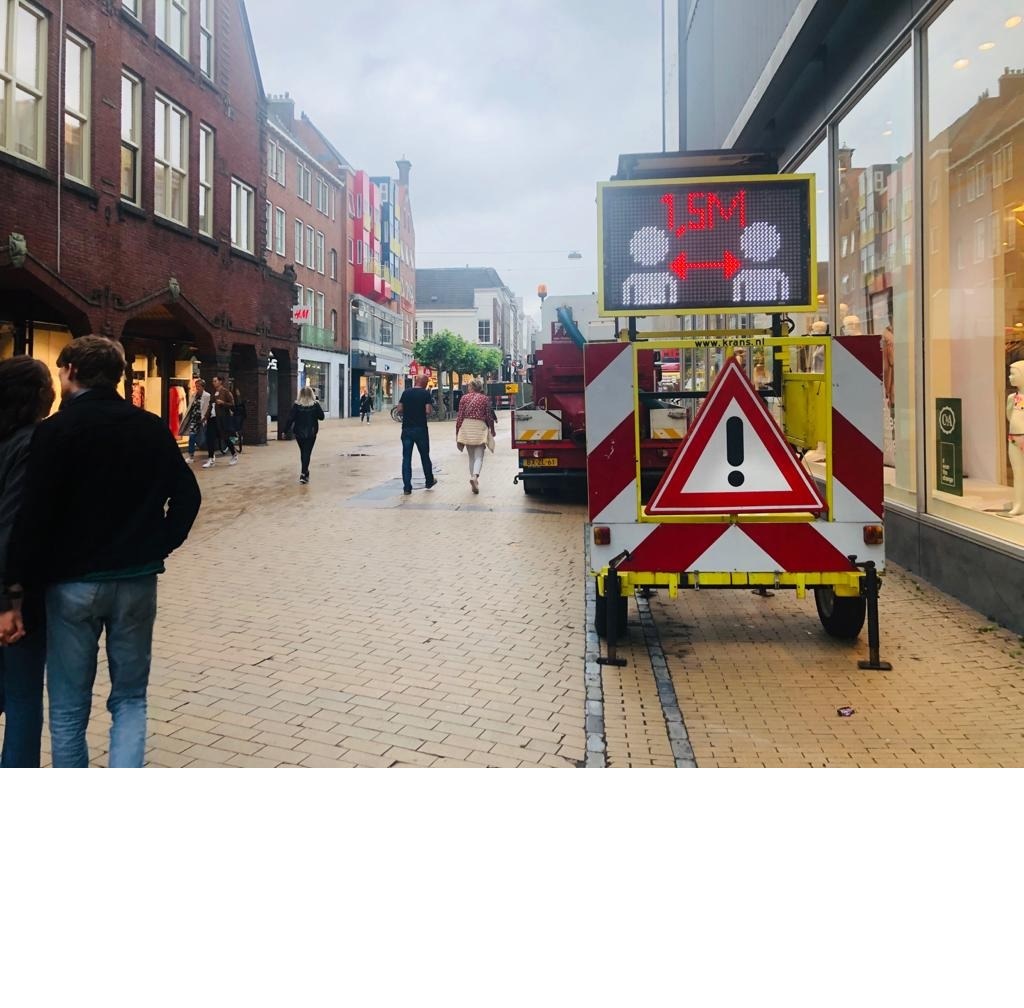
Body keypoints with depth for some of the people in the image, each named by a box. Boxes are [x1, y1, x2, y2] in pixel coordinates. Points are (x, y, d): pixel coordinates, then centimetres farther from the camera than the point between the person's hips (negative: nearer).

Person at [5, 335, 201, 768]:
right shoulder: (152, 427, 4)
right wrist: (160, 546, 9)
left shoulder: (55, 430, -8)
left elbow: (34, 514, -14)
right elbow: (187, 495, 3)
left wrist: (16, 587, -8)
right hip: (138, 580, 3)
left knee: (68, 707, 12)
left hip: (73, 582, -3)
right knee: (129, 697, 14)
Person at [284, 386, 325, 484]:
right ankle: (303, 474, -13)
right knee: (307, 453, -2)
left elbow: (290, 419, -8)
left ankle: (305, 472, 30)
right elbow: (321, 417, 2)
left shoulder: (296, 405, -7)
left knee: (302, 452, 18)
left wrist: (286, 431, -1)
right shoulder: (315, 405, -7)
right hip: (311, 433, -1)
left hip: (299, 433, 1)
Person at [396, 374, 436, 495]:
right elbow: (428, 411, -14)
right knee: (425, 456, 14)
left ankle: (407, 487, -1)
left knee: (406, 458, 3)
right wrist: (431, 409, 7)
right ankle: (429, 481, 30)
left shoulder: (406, 392, 4)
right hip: (420, 429, -2)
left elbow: (399, 410, 2)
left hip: (406, 429, 2)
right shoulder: (425, 393, -7)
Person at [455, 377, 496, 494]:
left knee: (471, 457, 14)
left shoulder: (464, 398, 3)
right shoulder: (485, 399, 0)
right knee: (479, 456, -6)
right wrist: (492, 430, 16)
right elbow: (489, 417, 1)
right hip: (480, 428, -2)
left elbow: (460, 417, 2)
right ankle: (475, 476, -30)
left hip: (466, 427, 2)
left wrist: (457, 432, 9)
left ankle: (473, 479, 15)